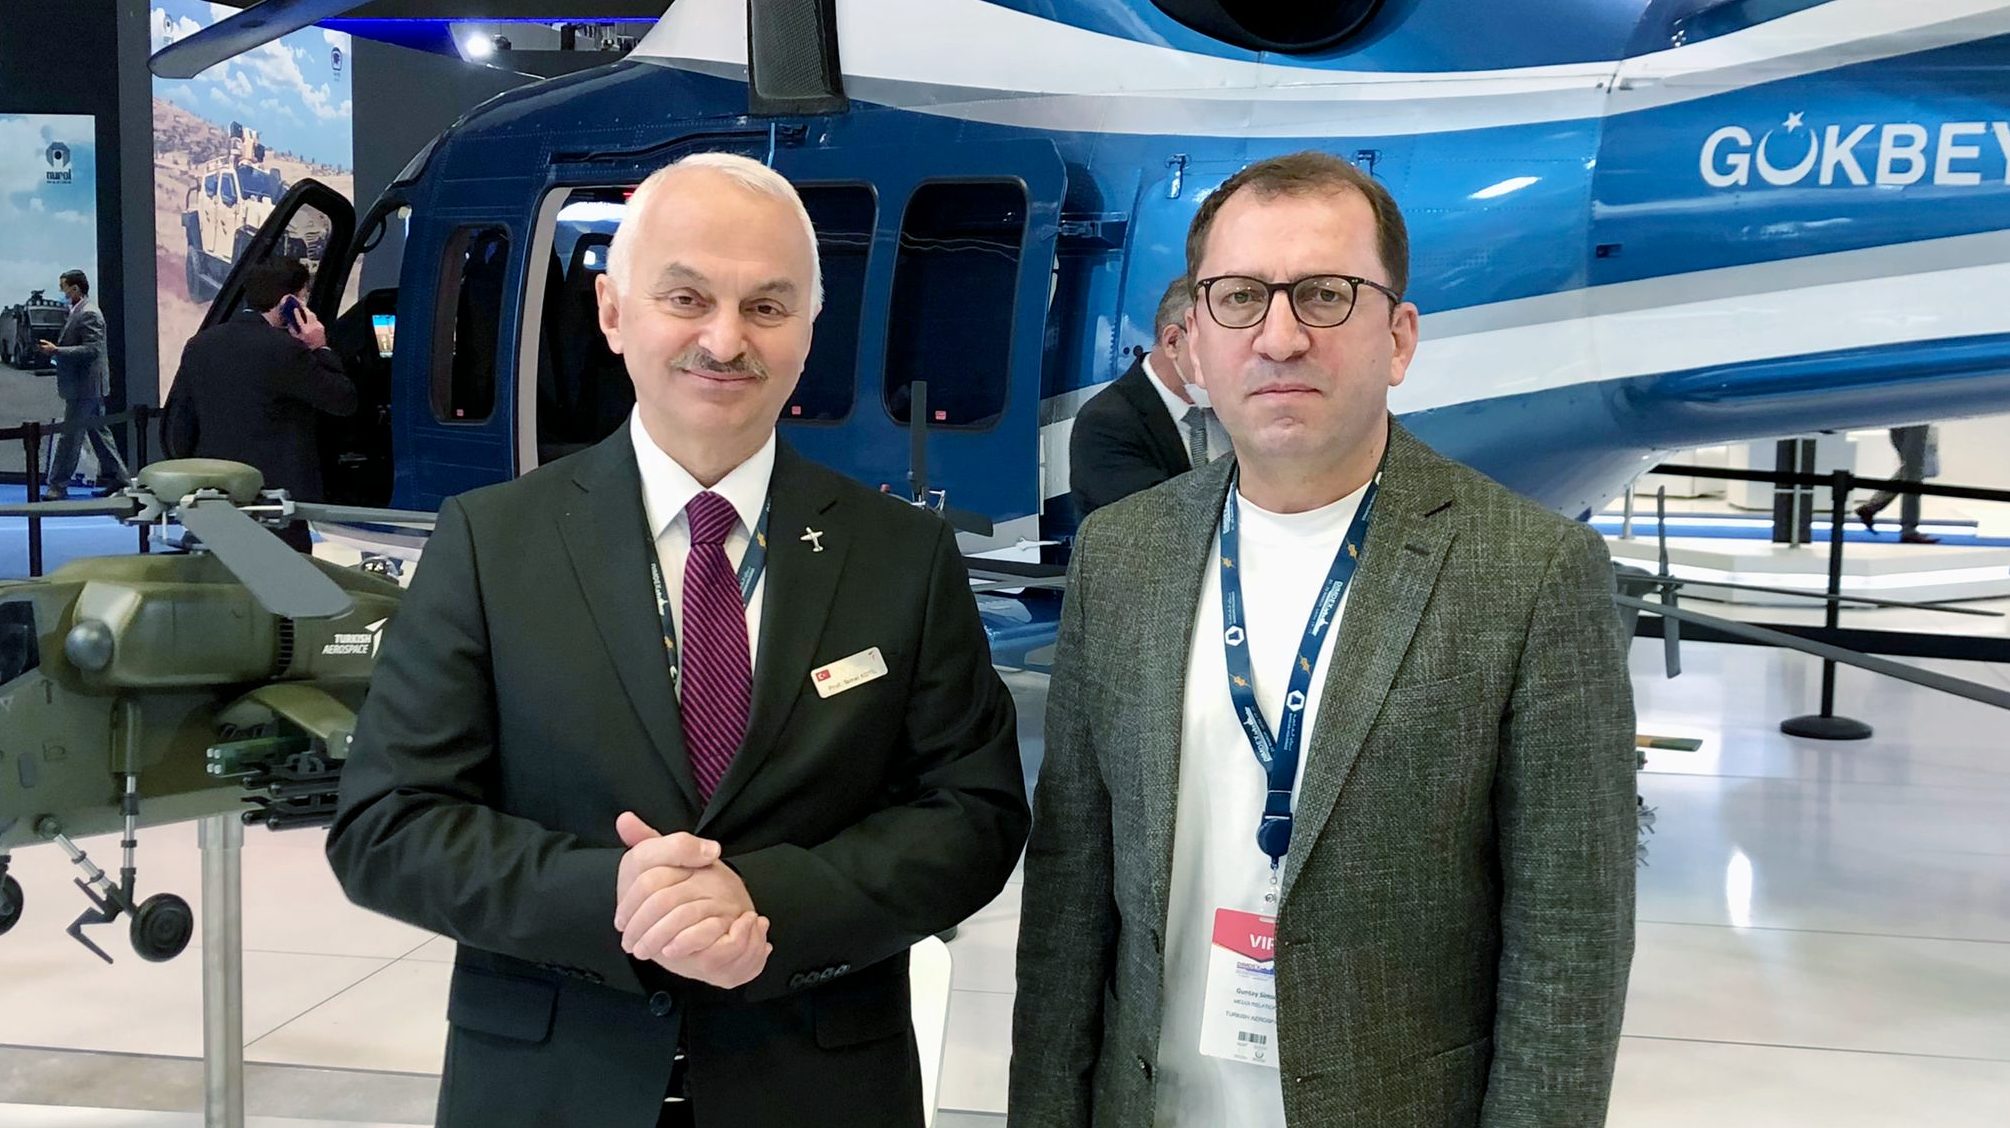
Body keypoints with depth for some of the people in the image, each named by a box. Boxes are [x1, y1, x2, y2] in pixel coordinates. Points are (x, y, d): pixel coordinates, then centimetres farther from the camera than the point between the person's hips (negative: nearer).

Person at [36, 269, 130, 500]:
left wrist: (56, 350, -23)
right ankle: (116, 478, 20)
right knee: (98, 432, 14)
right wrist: (53, 348, 10)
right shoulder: (76, 312, 15)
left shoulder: (89, 314, -15)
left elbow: (92, 349, -23)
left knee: (70, 437, -6)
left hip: (85, 386, -10)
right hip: (83, 385, 10)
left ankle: (58, 485, -2)